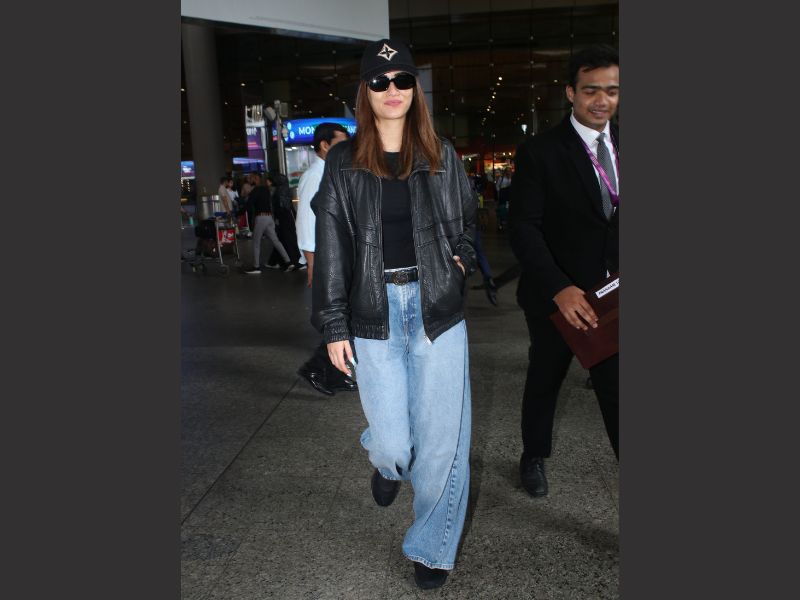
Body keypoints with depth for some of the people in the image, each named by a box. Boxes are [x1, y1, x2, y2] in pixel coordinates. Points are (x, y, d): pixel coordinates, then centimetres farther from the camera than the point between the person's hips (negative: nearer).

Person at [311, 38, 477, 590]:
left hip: (438, 307, 1)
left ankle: (434, 545, 27)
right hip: (375, 314, -1)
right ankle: (388, 463, 43)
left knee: (442, 433, 3)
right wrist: (334, 326, -3)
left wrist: (462, 258, 4)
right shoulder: (344, 162, 1)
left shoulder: (442, 156, 6)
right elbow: (331, 248, 0)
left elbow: (467, 219, 22)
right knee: (391, 439, 1)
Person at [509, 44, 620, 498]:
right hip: (558, 297, -3)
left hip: (612, 296, 3)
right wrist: (560, 289, -30)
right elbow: (524, 227, -17)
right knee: (544, 383, 18)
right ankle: (534, 457, 43)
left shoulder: (619, 146, 5)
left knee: (617, 391, 2)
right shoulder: (539, 152, -10)